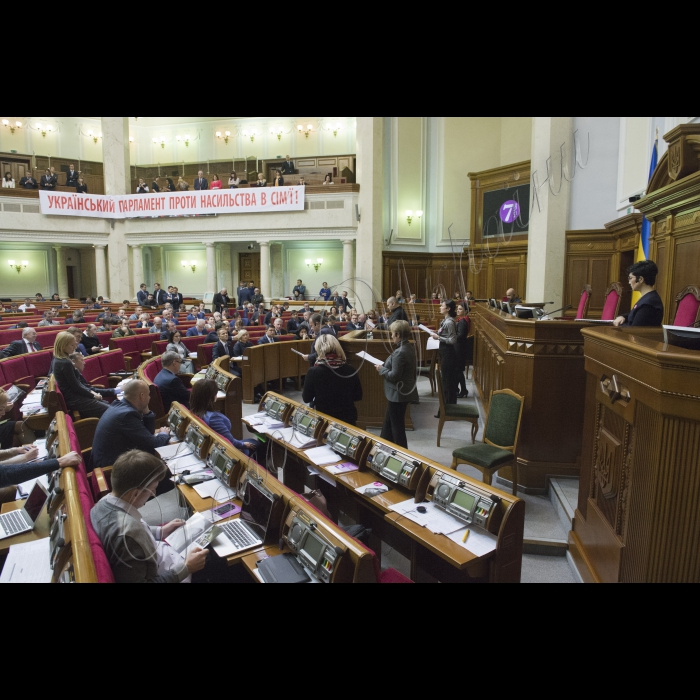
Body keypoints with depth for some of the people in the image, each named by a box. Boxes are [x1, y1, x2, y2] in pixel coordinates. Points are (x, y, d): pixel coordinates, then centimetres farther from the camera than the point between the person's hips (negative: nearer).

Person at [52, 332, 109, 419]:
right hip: (73, 400, -10)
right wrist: (93, 395, -5)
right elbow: (76, 387, -17)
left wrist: (90, 391, 7)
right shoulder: (65, 363, -22)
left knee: (106, 404, 12)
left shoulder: (58, 359, 8)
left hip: (72, 395, 10)